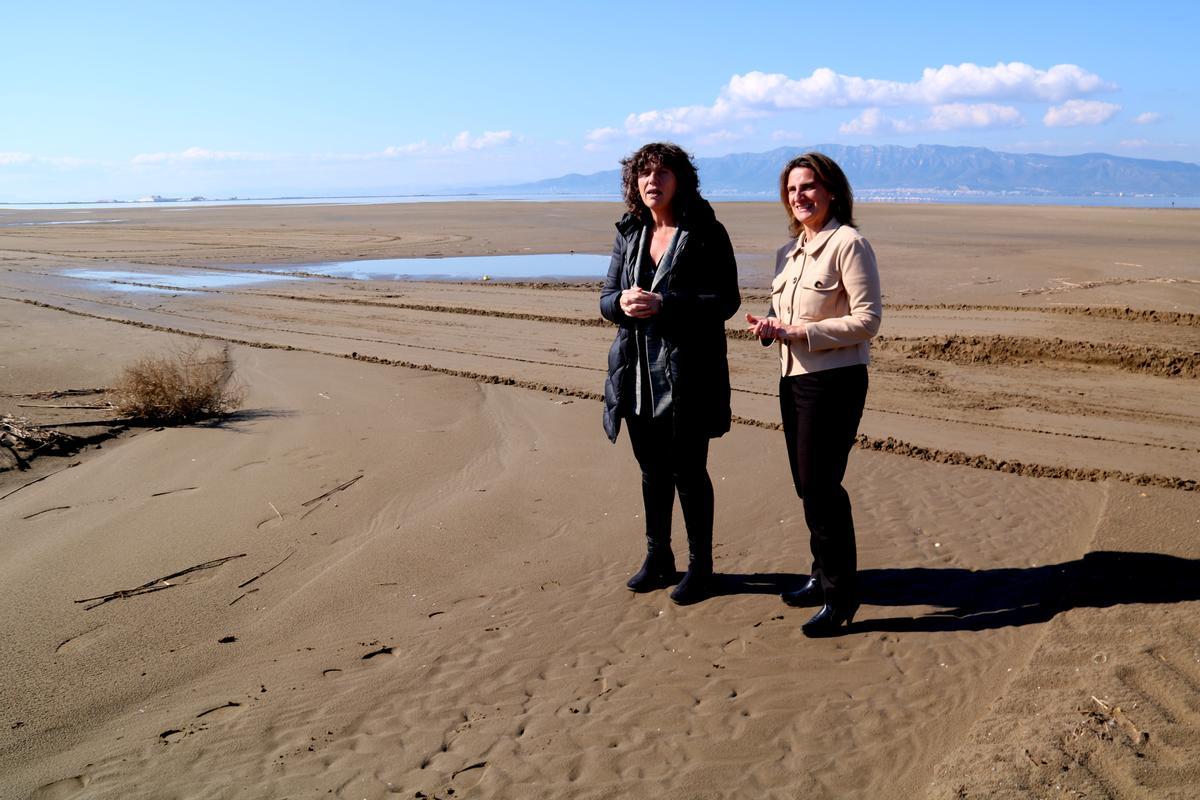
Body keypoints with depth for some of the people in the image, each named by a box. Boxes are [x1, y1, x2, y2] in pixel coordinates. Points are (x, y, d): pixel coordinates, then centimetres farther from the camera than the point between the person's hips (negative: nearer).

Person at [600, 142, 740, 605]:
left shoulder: (706, 233, -6)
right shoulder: (629, 234, 11)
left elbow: (726, 300, -12)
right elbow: (607, 298, 12)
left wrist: (663, 303, -22)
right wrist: (623, 303, -13)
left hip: (688, 372, -5)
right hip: (638, 371, 6)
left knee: (688, 470, 1)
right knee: (652, 469, 15)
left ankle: (700, 564, 17)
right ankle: (658, 557, 30)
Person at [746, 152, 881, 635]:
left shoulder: (848, 243, -11)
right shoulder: (789, 251, 13)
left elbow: (867, 320, -16)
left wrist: (799, 332, -18)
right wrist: (769, 327, 0)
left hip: (834, 380, -8)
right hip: (794, 378, 8)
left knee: (820, 486, -6)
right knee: (806, 485, 14)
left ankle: (841, 593, 8)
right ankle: (824, 576, 30)